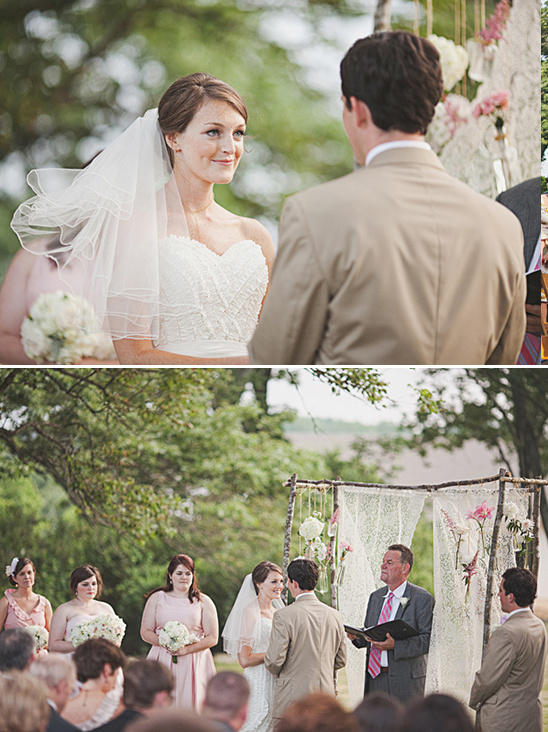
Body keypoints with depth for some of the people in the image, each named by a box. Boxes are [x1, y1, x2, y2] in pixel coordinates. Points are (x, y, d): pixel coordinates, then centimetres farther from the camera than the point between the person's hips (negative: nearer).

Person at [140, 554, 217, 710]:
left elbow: (212, 638, 2)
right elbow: (145, 632, 8)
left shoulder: (203, 602, 7)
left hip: (194, 661, -1)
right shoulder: (157, 598, 10)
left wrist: (186, 649, -11)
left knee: (189, 703, -8)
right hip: (162, 661, 1)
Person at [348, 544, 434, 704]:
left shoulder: (422, 598, -4)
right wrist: (357, 636, -1)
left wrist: (396, 645, -22)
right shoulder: (375, 596, 17)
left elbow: (428, 639, -12)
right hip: (374, 678, 6)